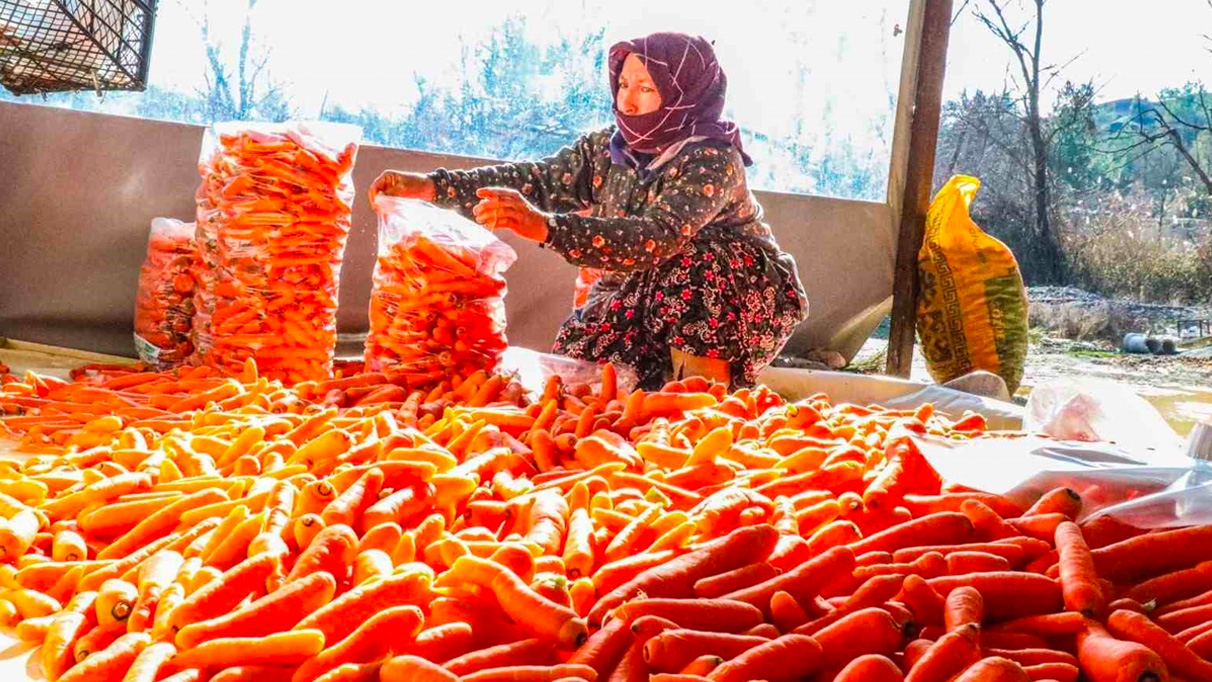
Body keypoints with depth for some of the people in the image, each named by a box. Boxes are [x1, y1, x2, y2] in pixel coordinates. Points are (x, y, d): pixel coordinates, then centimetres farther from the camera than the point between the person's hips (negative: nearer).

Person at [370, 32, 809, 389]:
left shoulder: (713, 159, -25)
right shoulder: (607, 148, -4)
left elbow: (658, 237, -40)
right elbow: (536, 180, -11)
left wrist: (545, 227, -52)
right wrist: (432, 186, -24)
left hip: (739, 302, -5)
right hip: (648, 297, 5)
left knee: (693, 259, -33)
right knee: (582, 349, -15)